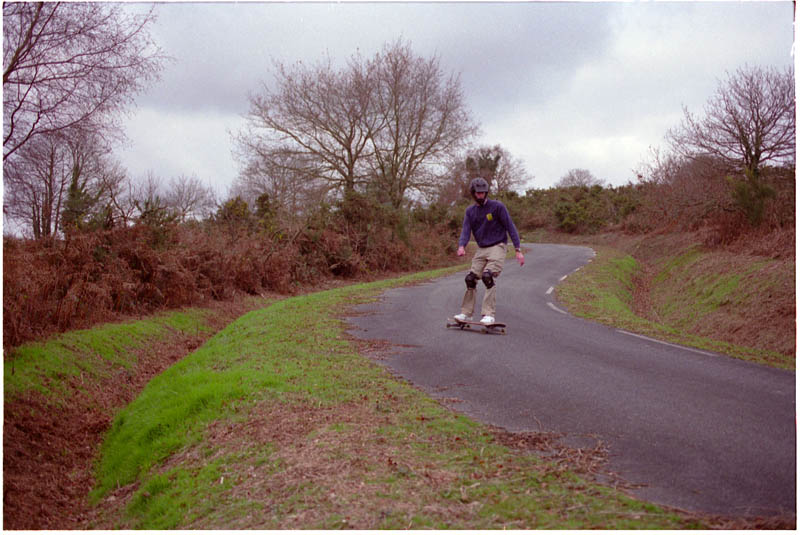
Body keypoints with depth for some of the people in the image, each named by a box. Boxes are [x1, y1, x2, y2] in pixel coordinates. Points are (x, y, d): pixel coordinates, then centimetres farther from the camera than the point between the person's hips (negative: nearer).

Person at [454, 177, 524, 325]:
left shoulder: (497, 206, -6)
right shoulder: (470, 211, 9)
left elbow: (510, 227, -7)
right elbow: (466, 230, -2)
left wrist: (518, 250, -13)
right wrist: (462, 246, -24)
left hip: (497, 247, -5)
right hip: (481, 249, 5)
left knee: (487, 276, -24)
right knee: (470, 278, -2)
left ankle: (489, 315, -23)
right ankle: (466, 313, 11)